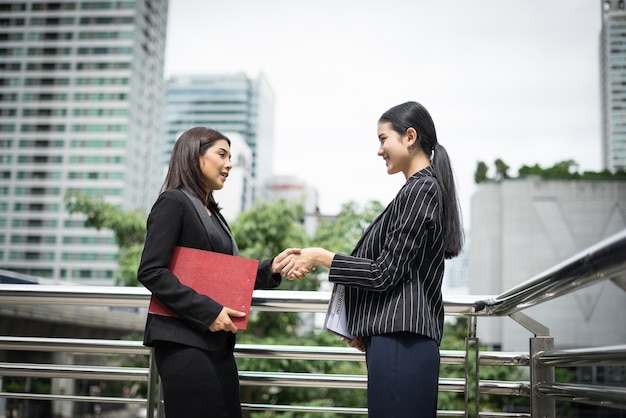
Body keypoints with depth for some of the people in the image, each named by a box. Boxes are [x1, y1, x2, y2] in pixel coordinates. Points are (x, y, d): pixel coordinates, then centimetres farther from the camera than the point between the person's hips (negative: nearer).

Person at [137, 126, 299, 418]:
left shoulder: (214, 214, 19)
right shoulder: (173, 202, -6)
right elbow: (150, 271, -15)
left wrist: (272, 268, 2)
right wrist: (207, 312, -19)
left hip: (218, 342, 8)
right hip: (184, 341, -8)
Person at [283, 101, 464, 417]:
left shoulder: (420, 190, -11)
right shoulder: (426, 188, 18)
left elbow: (385, 272, -16)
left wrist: (320, 257, -9)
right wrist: (366, 329, 20)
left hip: (400, 343, -10)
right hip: (398, 336, 10)